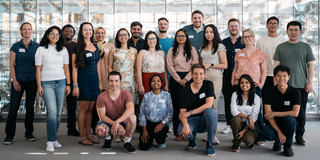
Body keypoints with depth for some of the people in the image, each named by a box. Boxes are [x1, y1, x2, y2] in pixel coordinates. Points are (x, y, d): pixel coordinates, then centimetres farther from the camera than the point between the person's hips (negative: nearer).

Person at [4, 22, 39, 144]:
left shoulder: (36, 46, 6)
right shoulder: (16, 46, 3)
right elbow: (12, 65, 1)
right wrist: (14, 81, -8)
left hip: (32, 81, 1)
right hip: (18, 80, -1)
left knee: (30, 107, 7)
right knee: (13, 107, -3)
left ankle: (29, 133, 17)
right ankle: (9, 135, 4)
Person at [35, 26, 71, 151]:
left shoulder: (63, 50, 13)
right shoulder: (41, 49, 6)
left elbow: (66, 68, 13)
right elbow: (38, 69, 3)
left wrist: (68, 84, 6)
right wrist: (39, 86, -4)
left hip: (61, 82, 3)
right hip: (47, 83, -3)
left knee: (58, 113, 3)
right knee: (52, 111, -15)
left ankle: (53, 138, 16)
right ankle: (51, 141, -9)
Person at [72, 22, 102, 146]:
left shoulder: (95, 47, 14)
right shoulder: (78, 48, -3)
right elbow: (74, 67, -7)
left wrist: (100, 82, 14)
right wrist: (75, 85, -13)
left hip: (94, 81, 5)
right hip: (83, 81, -5)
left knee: (90, 108, 8)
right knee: (83, 108, -3)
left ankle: (88, 134, 16)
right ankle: (82, 136, 5)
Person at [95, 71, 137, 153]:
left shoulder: (126, 94, -13)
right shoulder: (102, 96, -11)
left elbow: (131, 110, -30)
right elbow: (102, 116, -12)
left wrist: (117, 122, -41)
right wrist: (115, 124, -28)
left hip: (123, 121, 0)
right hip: (108, 122, 1)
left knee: (132, 117, -33)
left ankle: (127, 142, -9)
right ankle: (108, 137, 8)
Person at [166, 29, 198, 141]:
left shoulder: (192, 50, 9)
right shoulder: (172, 51, 10)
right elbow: (170, 66, 2)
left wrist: (186, 79, -8)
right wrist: (179, 80, -6)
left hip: (188, 78, 0)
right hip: (175, 79, 0)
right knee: (176, 105, -1)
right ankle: (177, 133, 4)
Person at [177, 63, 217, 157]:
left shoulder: (208, 85, -6)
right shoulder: (185, 90, -5)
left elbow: (209, 105, -18)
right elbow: (182, 112, -8)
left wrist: (190, 112, -20)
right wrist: (185, 125, -30)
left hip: (205, 121, 0)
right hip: (191, 120, 0)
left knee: (211, 111, -34)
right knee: (182, 131, -32)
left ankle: (210, 144, -14)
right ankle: (192, 138, 10)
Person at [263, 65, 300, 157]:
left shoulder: (295, 92, -7)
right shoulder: (269, 92, -6)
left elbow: (295, 113, -18)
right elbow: (268, 114, -13)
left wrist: (275, 113, -18)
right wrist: (279, 132, -22)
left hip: (288, 124, 0)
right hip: (274, 123, 0)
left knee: (289, 118, -35)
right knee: (268, 134, -32)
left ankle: (288, 146, -8)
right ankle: (277, 141, 9)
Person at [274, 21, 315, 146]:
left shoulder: (306, 47, 10)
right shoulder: (281, 47, 8)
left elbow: (310, 65, 8)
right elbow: (276, 66, 6)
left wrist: (310, 82, -1)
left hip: (301, 85, 1)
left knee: (301, 113, 4)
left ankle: (299, 137, 16)